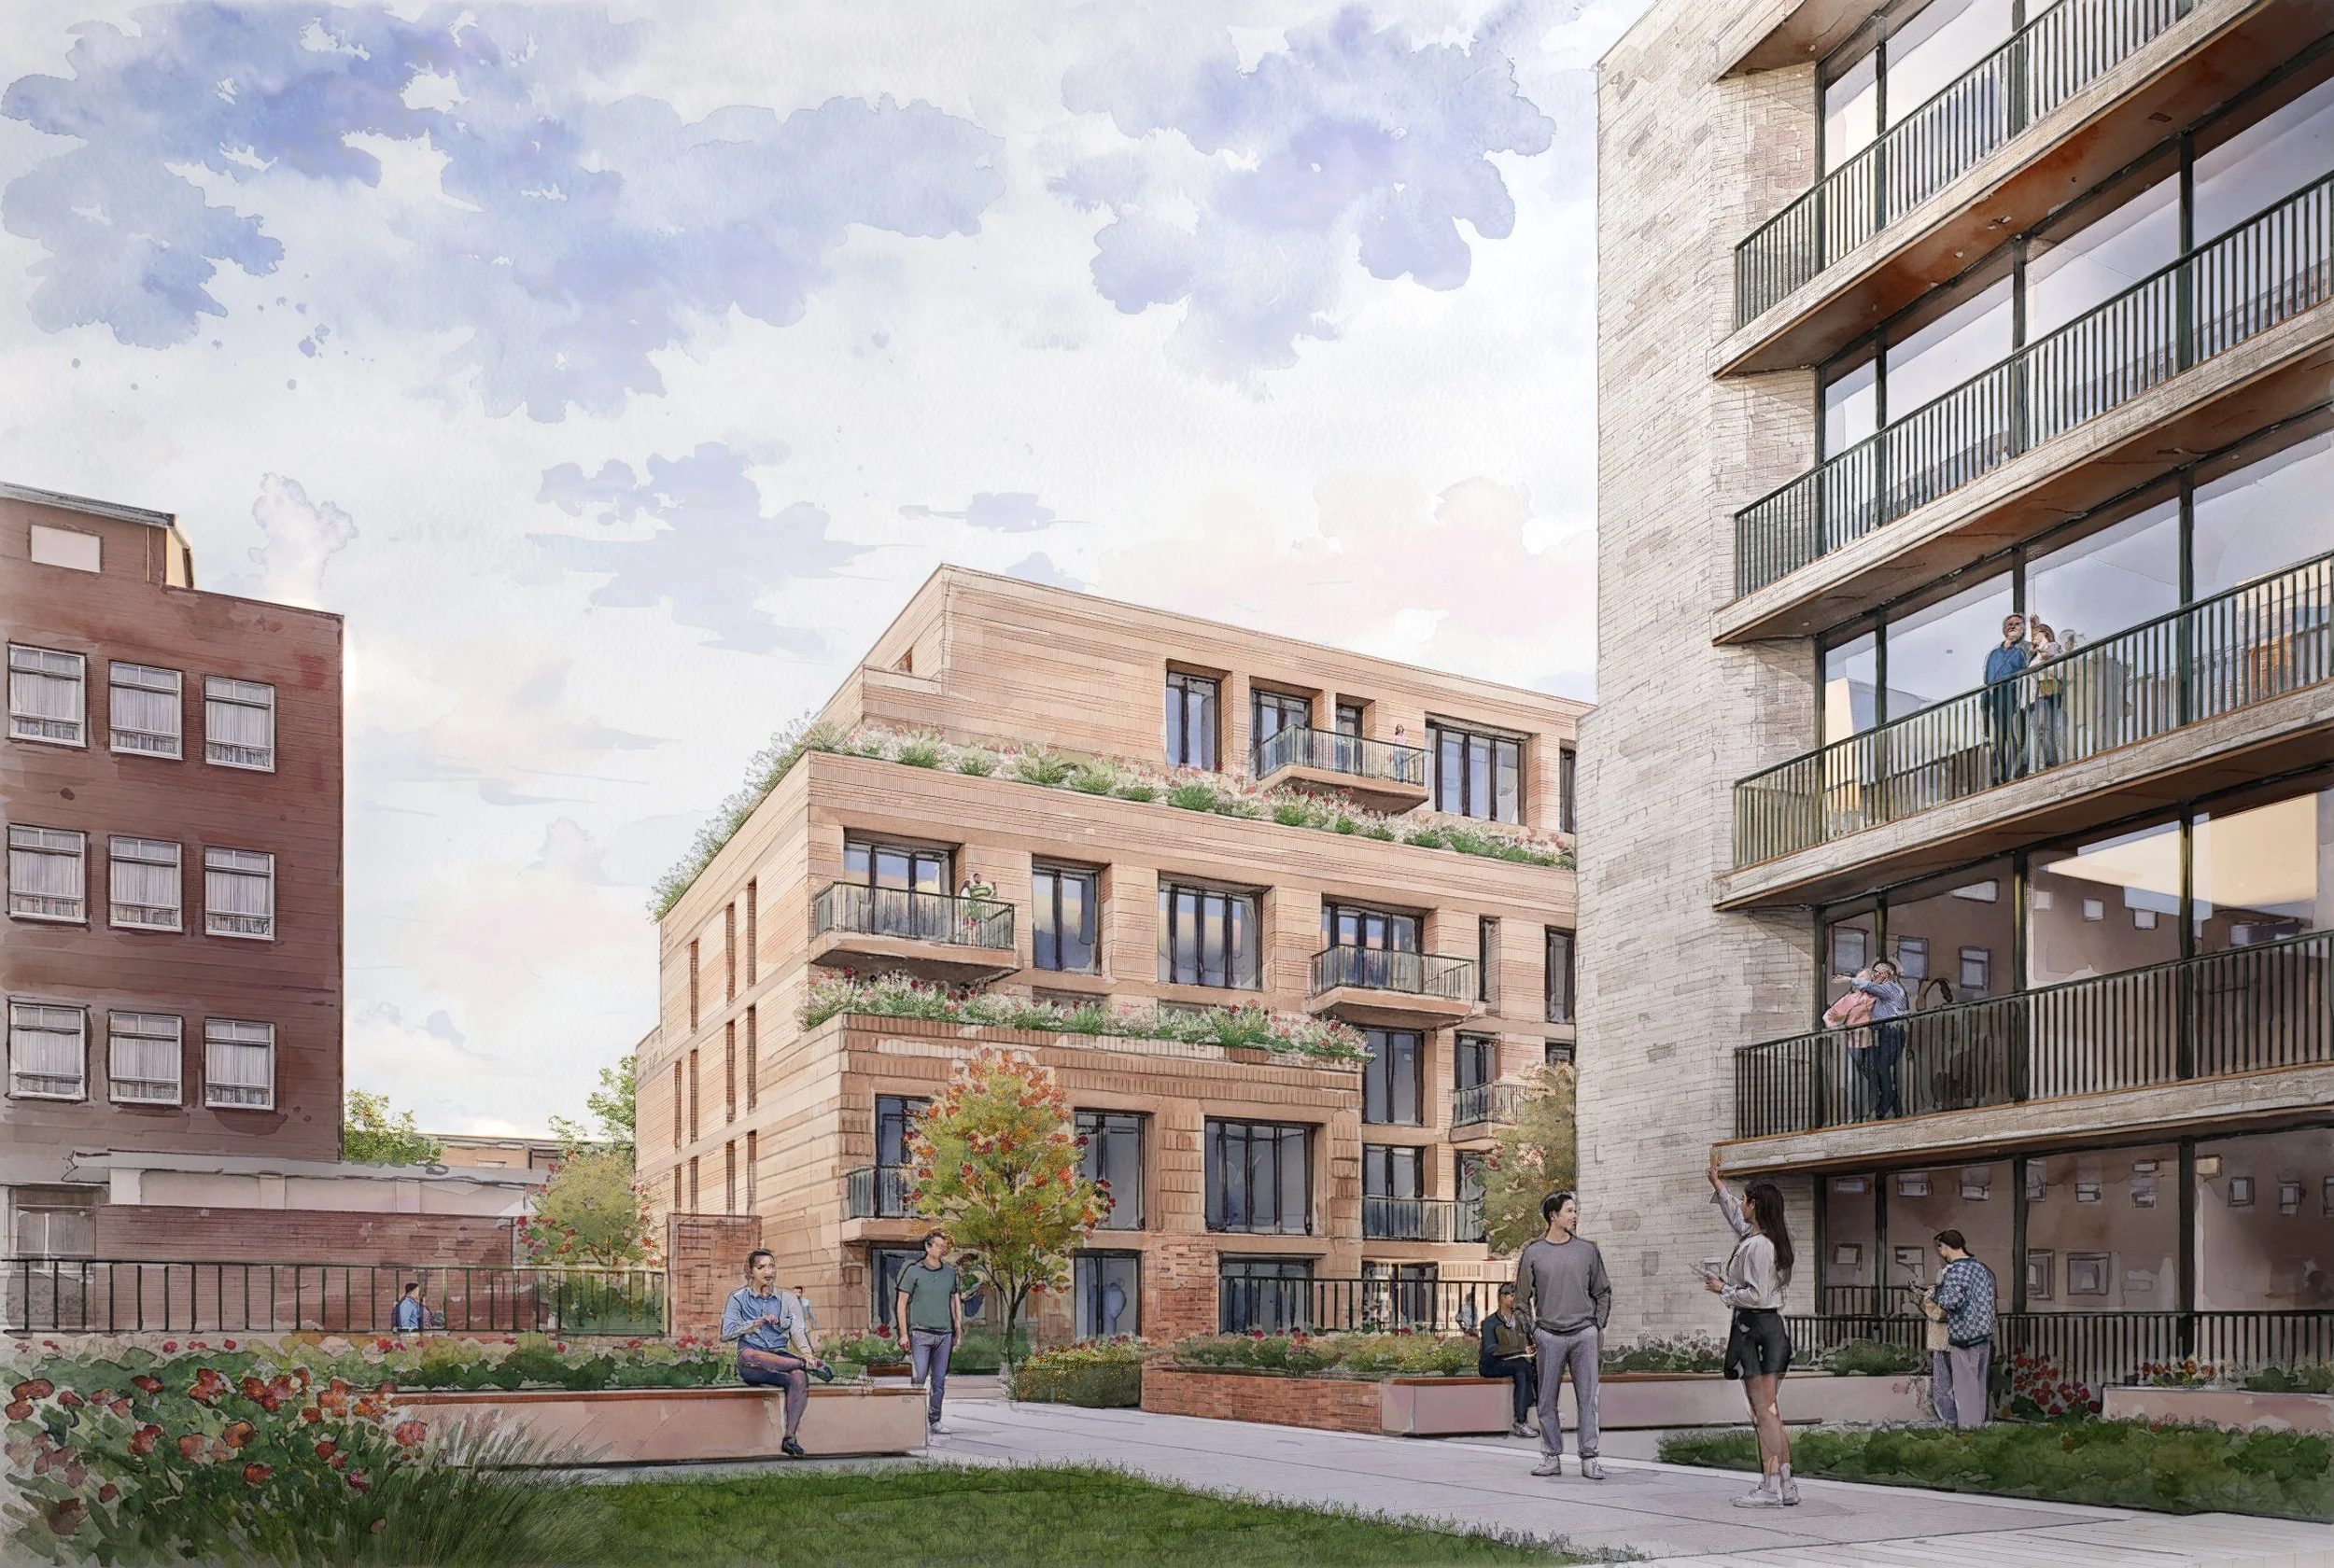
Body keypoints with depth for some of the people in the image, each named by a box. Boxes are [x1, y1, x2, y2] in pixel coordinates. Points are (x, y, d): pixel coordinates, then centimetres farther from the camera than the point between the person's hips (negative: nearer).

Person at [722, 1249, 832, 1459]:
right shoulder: (738, 1298, 10)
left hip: (781, 1358, 2)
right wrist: (758, 1323, -11)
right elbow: (727, 1332, 0)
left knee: (799, 1377, -34)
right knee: (748, 1354, -40)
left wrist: (806, 1352, -21)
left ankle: (790, 1437, -31)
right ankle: (810, 1365, -31)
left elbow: (798, 1330, -1)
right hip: (751, 1366, -2)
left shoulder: (788, 1299, 14)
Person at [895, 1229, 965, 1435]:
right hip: (921, 1332, -4)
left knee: (939, 1380, 5)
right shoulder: (914, 1271, 0)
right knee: (919, 1377, -10)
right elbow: (901, 1303, 0)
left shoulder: (950, 1272, 11)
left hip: (944, 1334, 4)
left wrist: (958, 1330, 13)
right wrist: (904, 1334, -5)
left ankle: (935, 1420, 14)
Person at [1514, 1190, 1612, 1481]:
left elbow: (1603, 1292, 14)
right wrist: (1531, 1332, 2)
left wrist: (1598, 1326, 6)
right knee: (1547, 1401, 3)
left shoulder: (1587, 1250, 7)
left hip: (1584, 1335, 1)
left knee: (1588, 1399, 0)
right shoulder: (1533, 1253, 4)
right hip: (1549, 1336, -1)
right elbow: (1522, 1298, 8)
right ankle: (1552, 1457, 12)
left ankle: (1589, 1458, 5)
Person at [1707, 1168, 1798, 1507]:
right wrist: (1718, 1186, 39)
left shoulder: (1756, 1245, -17)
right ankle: (1785, 1485, 14)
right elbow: (1736, 1218, 32)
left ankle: (1771, 1489, -5)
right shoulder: (1774, 1237, 12)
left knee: (1763, 1413, -7)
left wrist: (1723, 1289, -7)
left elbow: (1756, 1295, -21)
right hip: (1774, 1326, 9)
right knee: (1771, 1413, 12)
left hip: (1752, 1326, -9)